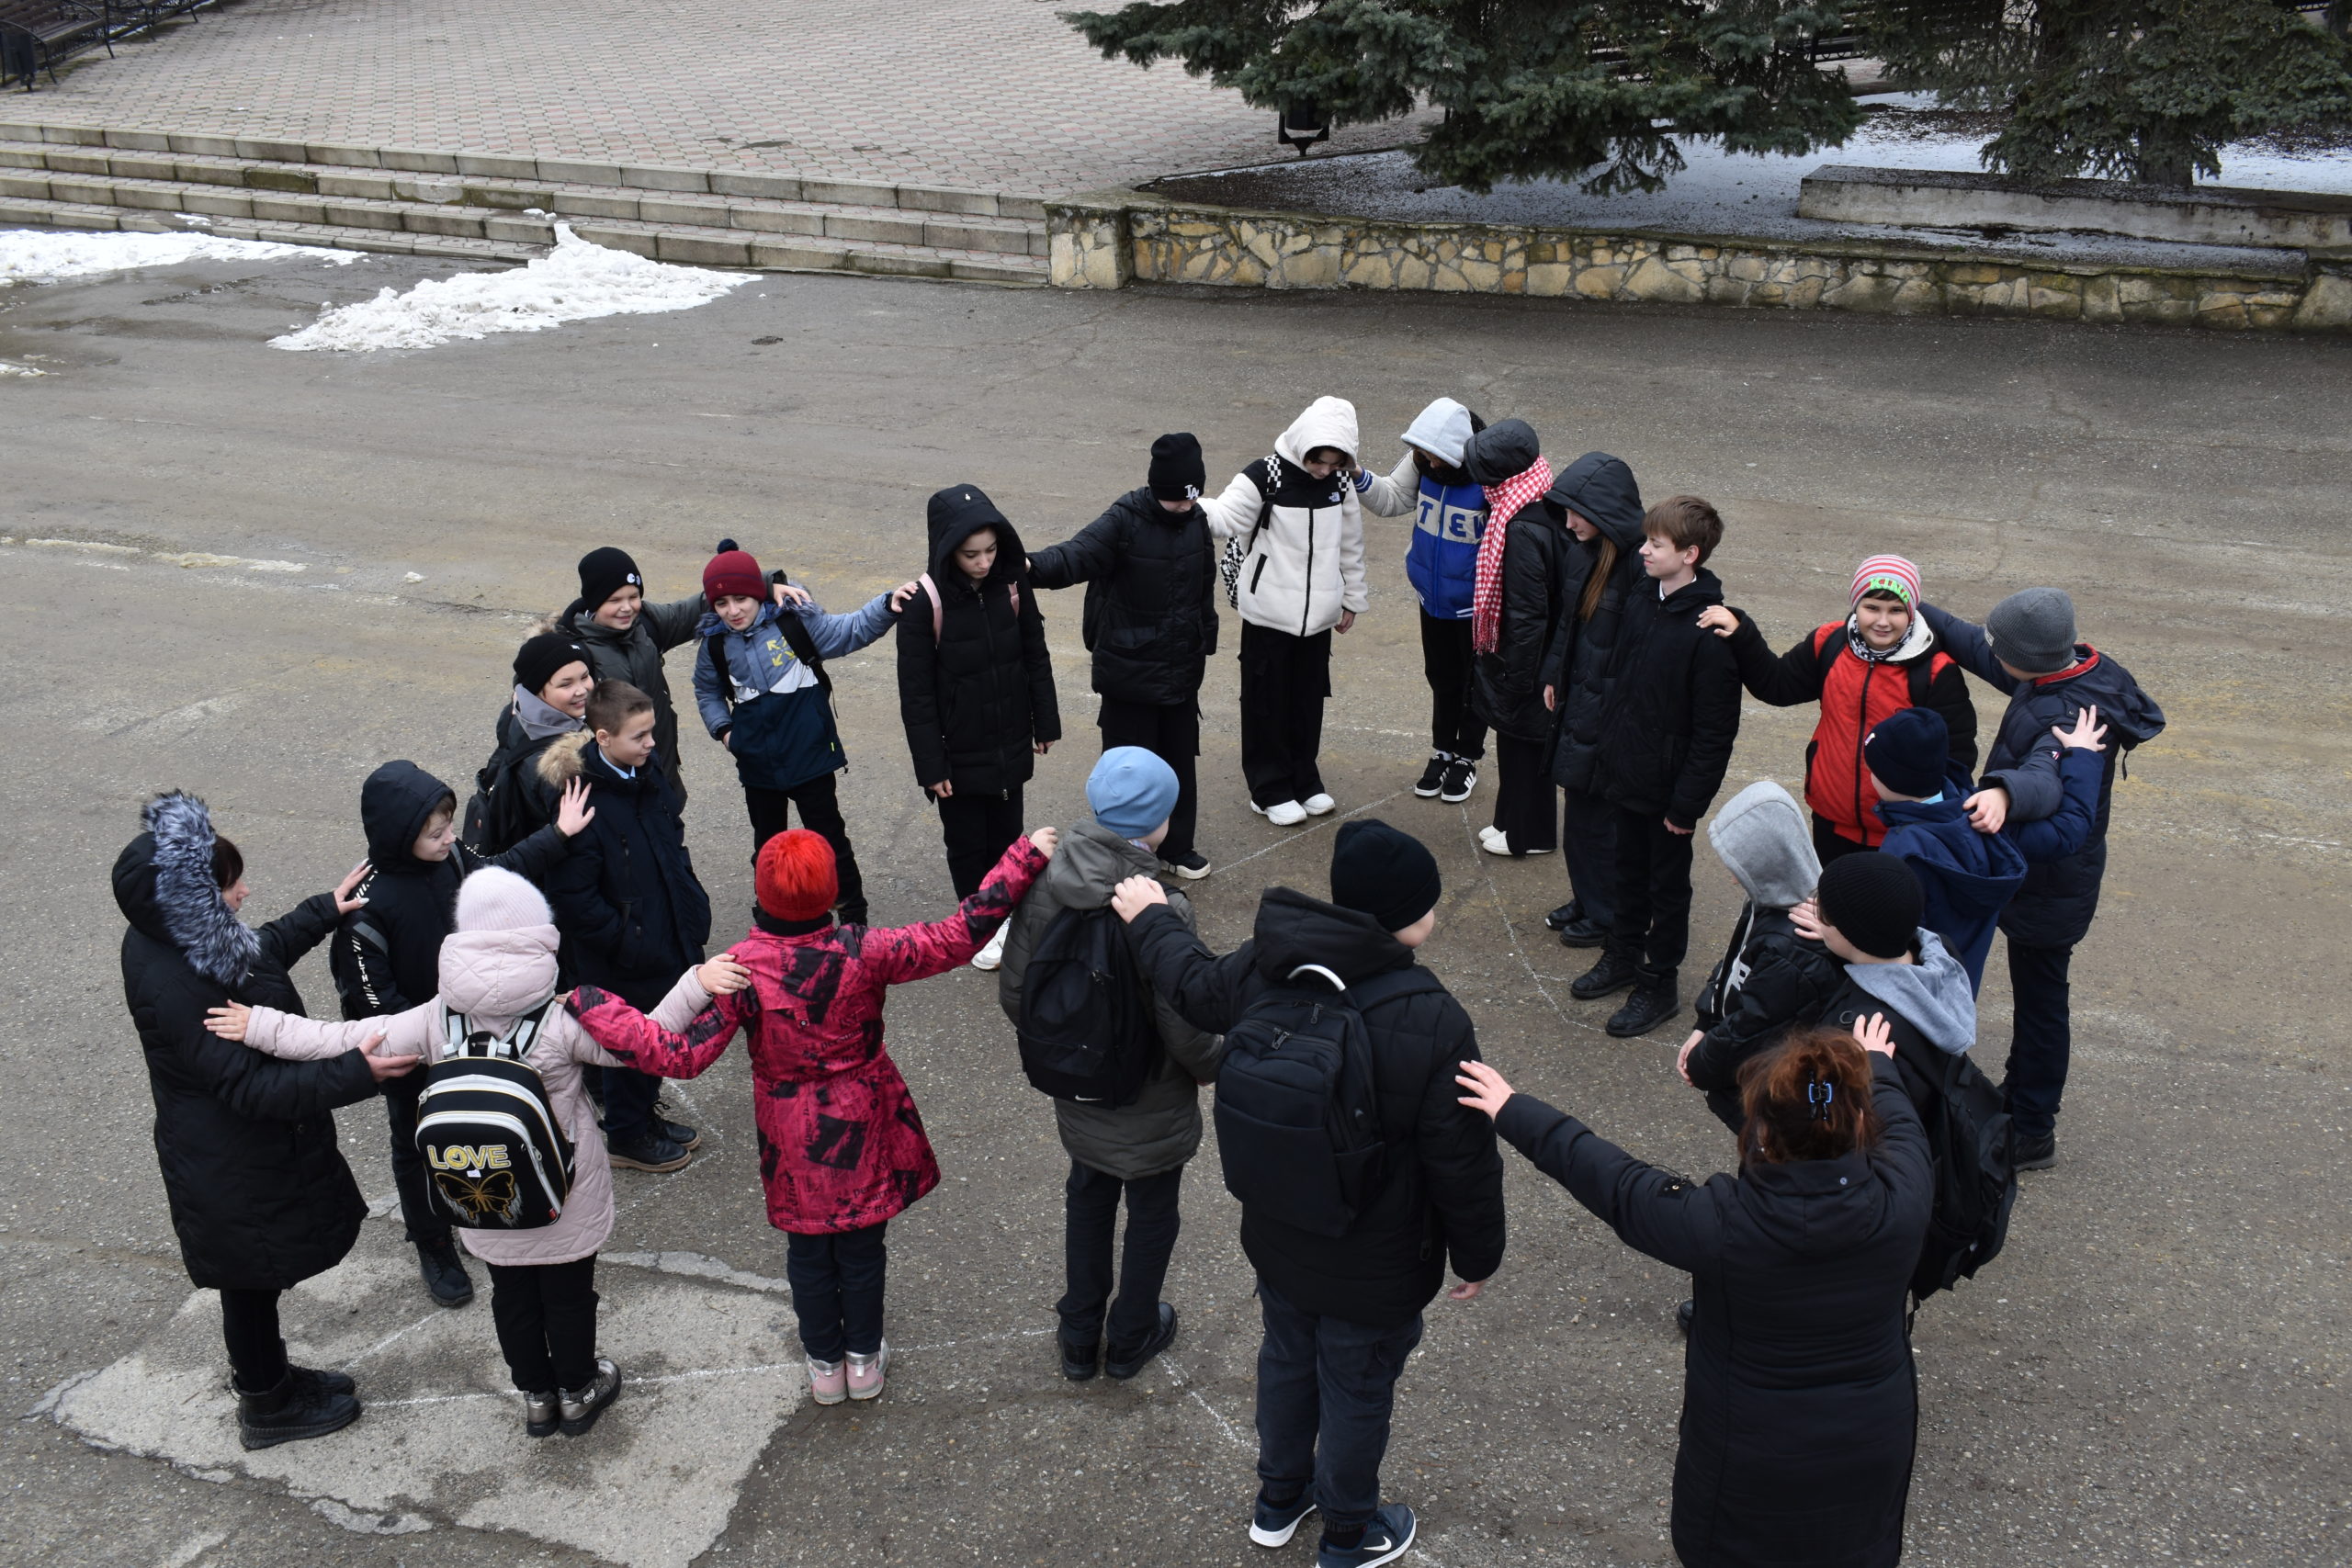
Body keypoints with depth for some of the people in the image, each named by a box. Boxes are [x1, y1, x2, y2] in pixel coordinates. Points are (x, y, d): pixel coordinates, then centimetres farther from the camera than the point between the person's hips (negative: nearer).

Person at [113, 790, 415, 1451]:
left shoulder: (168, 939, -6)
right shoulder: (172, 988, -35)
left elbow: (260, 953, 16)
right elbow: (252, 1087, -32)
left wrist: (322, 911, 21)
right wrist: (355, 1074, -37)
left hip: (253, 1149, 9)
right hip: (234, 1168, -9)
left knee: (255, 1282, 27)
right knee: (251, 1280, 13)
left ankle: (270, 1378, 48)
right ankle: (267, 1409, 35)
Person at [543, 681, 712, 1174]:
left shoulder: (649, 777, -1)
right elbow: (574, 897, -24)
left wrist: (693, 907, 7)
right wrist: (626, 943, -20)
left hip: (667, 942, 8)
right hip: (625, 961, -8)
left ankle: (646, 1116, 44)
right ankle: (626, 1138, 32)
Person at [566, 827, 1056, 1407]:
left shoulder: (742, 968, -26)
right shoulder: (862, 953, -26)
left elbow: (679, 1055, -28)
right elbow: (955, 938, -22)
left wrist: (590, 1006, -22)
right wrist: (1024, 859, -18)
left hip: (792, 1140, 0)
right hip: (861, 1131, 0)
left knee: (807, 1251, 22)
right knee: (862, 1247, 21)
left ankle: (825, 1365, 40)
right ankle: (863, 1359, 40)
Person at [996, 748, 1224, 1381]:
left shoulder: (1044, 886, -16)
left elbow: (1013, 992, -6)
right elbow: (1183, 1027, -25)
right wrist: (1213, 1067, -3)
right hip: (1151, 1109, -4)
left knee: (1087, 1200, 28)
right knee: (1152, 1214, 22)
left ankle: (1079, 1339, 43)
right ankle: (1131, 1339, 43)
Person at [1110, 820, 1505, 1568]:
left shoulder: (1263, 970, -17)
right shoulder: (1433, 1024, -33)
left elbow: (1194, 986, 7)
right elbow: (1463, 1164, -24)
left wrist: (1151, 917, 28)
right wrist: (1478, 1257, -5)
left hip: (1277, 1242, 5)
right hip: (1375, 1271, -5)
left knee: (1287, 1361, 29)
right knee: (1356, 1392, 19)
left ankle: (1278, 1499, 53)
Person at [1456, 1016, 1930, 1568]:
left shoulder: (1722, 1225, -30)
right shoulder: (1902, 1198, -22)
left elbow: (1611, 1182, -14)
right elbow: (1901, 1124, 2)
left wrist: (1514, 1112, 0)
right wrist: (1876, 1067, 25)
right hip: (1874, 1455, 3)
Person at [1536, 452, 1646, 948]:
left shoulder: (1640, 565, -24)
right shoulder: (1582, 552, 3)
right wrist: (1555, 676, 14)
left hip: (1612, 711, -8)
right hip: (1578, 697, 8)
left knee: (1599, 811, 5)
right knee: (1579, 803, 19)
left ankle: (1606, 916, 23)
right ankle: (1585, 899, 36)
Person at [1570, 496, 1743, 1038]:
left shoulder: (1710, 630, -23)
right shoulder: (1641, 602, 0)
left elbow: (1715, 729, -20)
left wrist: (1688, 802, -18)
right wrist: (1606, 750, 12)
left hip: (1668, 784, -7)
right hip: (1626, 770, 7)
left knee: (1667, 882, 10)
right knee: (1629, 869, 23)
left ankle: (1659, 983, 25)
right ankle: (1624, 955, 41)